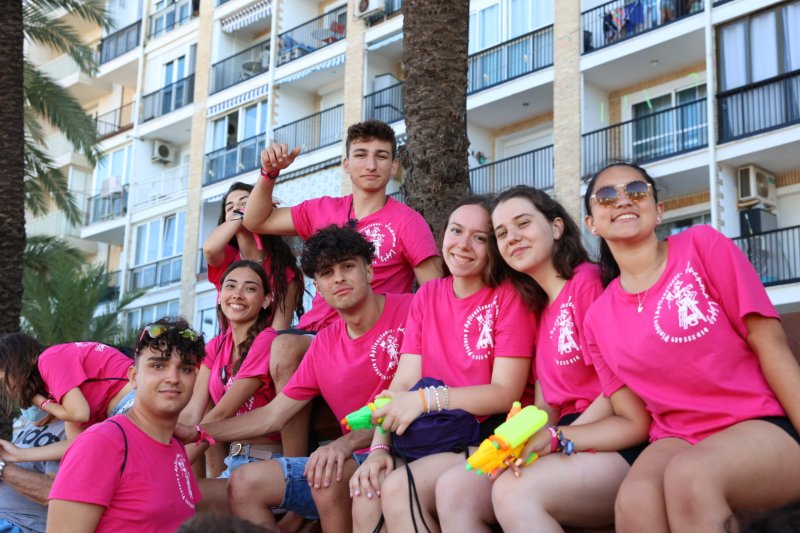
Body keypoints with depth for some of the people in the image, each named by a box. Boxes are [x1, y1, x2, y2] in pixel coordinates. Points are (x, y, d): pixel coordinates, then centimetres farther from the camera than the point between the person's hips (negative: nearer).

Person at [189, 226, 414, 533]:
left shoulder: (408, 312, -8)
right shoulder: (323, 344, 11)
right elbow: (271, 416, 15)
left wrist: (349, 441, -30)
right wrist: (194, 431, 9)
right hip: (350, 461, 6)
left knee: (329, 474, -34)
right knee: (246, 482, -6)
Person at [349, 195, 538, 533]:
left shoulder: (509, 298, -5)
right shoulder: (427, 296, 11)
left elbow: (506, 393, -12)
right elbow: (403, 383, 3)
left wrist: (428, 398, -22)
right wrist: (379, 446, -13)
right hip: (433, 439, 5)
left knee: (399, 488, -27)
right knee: (366, 492, -22)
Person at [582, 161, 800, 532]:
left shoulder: (703, 246, -3)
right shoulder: (598, 319, 7)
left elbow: (770, 344, -7)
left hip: (762, 427, -3)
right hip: (678, 439, 3)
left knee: (689, 475, -37)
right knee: (635, 501, -33)